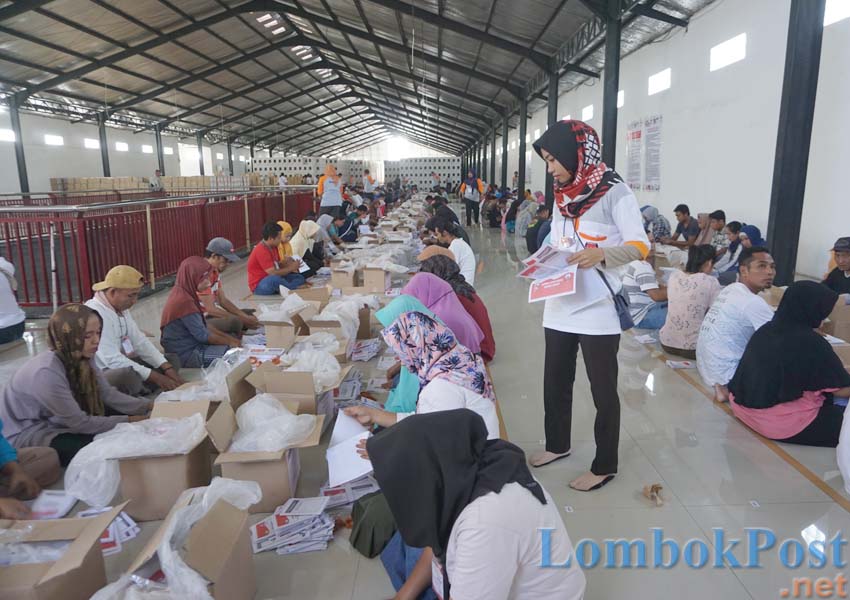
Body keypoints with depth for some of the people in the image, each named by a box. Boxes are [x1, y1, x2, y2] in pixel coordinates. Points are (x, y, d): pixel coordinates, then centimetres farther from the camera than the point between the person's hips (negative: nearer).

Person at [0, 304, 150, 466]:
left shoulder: (82, 357, -12)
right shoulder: (47, 372, -35)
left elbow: (108, 394, -8)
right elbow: (79, 423, -27)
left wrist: (148, 406, -18)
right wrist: (128, 421, -23)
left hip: (54, 420, 8)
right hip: (26, 435, -8)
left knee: (121, 412, -3)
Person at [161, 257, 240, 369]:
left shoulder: (184, 294, 4)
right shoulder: (184, 301, -24)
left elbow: (202, 325, 12)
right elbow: (203, 335, -20)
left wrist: (229, 338, 6)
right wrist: (229, 342, -6)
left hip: (190, 345, 9)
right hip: (186, 355, -9)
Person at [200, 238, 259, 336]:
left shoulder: (215, 271, 8)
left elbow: (222, 300, 9)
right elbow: (211, 309, -25)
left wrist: (244, 316, -4)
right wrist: (242, 319, -20)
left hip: (209, 314, 10)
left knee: (248, 314, 10)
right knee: (234, 321, -32)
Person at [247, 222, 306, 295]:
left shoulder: (273, 246, 5)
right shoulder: (262, 251, -23)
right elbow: (273, 273, -26)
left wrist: (284, 262, -9)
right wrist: (291, 268, -15)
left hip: (273, 280, 9)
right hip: (259, 286, -9)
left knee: (300, 277, -1)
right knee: (275, 279, -41)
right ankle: (296, 289, -18)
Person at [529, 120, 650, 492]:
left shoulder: (614, 191, -8)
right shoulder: (563, 196, 12)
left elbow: (640, 246, -12)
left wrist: (601, 254, -29)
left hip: (598, 310, -7)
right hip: (560, 307, 7)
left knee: (603, 390, 6)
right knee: (555, 383, 17)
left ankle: (605, 465, 21)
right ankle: (557, 445, 37)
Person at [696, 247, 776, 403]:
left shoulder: (730, 290, 9)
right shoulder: (753, 302, -21)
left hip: (707, 367, 9)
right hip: (725, 374, -9)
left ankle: (726, 386, 9)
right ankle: (730, 389, -1)